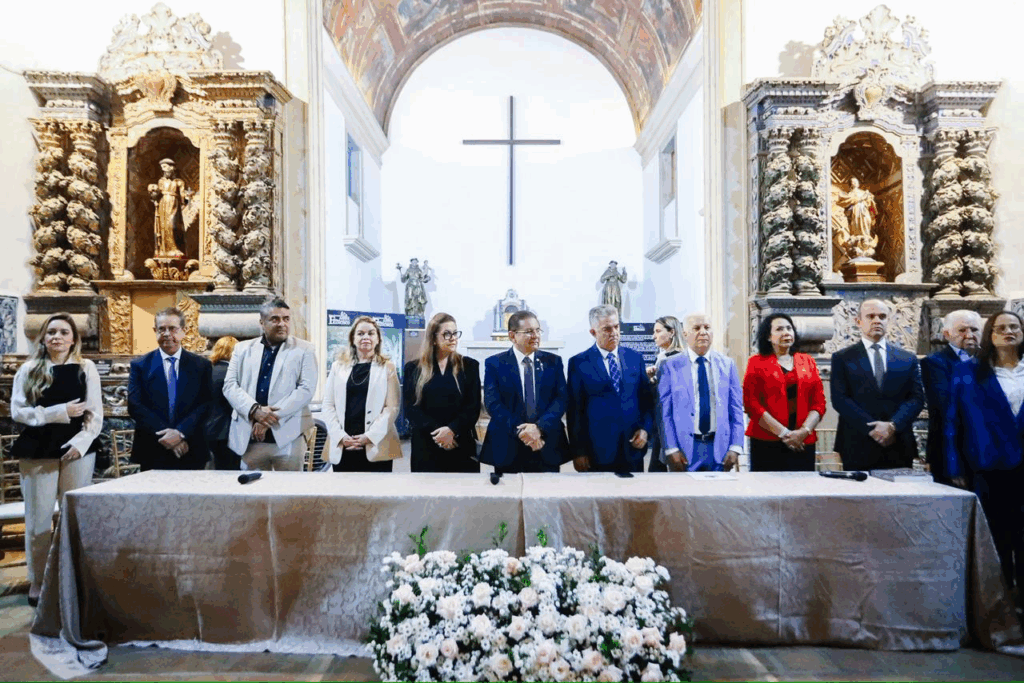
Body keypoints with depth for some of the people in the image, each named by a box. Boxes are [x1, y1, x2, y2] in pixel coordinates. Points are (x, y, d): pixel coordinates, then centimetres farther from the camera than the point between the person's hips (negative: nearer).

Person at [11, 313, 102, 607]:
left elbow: (95, 413, 1)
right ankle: (37, 582, 20)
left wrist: (80, 442, -12)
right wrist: (60, 412, -13)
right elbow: (18, 411, -2)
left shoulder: (86, 369, 4)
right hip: (37, 451, 1)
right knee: (38, 520, 6)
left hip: (77, 450, 0)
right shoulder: (28, 370, 6)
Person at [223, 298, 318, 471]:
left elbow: (306, 389, -7)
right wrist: (255, 410, -15)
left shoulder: (304, 350, 2)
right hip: (249, 438, 3)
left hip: (287, 438, -2)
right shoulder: (243, 348, 12)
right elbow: (230, 385, 4)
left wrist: (270, 419, -15)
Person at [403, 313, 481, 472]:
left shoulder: (469, 365, 6)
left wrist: (452, 429, -16)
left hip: (461, 445, 0)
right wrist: (436, 432, -14)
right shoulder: (413, 368, 8)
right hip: (425, 447, 1)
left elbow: (473, 407, 0)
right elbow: (411, 408, -1)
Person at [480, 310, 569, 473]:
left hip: (547, 448, 2)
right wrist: (520, 431, -18)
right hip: (507, 449, -1)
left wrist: (540, 427, -17)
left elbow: (561, 398, -2)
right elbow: (492, 403, -7)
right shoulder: (494, 363, 1)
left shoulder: (553, 361, 6)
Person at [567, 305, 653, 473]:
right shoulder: (579, 363, -3)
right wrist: (578, 452, -7)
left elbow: (647, 399, 12)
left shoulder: (635, 358, 8)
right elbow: (574, 410, -4)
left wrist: (645, 429, -3)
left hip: (633, 450, 3)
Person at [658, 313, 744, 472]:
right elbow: (665, 411, -4)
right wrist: (671, 449, -10)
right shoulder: (671, 366, -2)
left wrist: (735, 447, -2)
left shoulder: (727, 365, 6)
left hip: (720, 448, 2)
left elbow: (736, 409, 6)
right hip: (684, 448, -2)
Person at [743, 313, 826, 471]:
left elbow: (819, 402, 8)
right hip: (766, 442, -3)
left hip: (803, 443, 3)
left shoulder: (807, 362, 13)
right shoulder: (757, 362, 3)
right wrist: (783, 433, -11)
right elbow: (751, 403, -5)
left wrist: (804, 431, -7)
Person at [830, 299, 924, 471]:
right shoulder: (842, 358, 3)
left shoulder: (908, 359, 12)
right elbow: (840, 399, -6)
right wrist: (871, 428, -15)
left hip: (899, 447, 3)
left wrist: (893, 425, -13)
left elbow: (917, 397, 3)